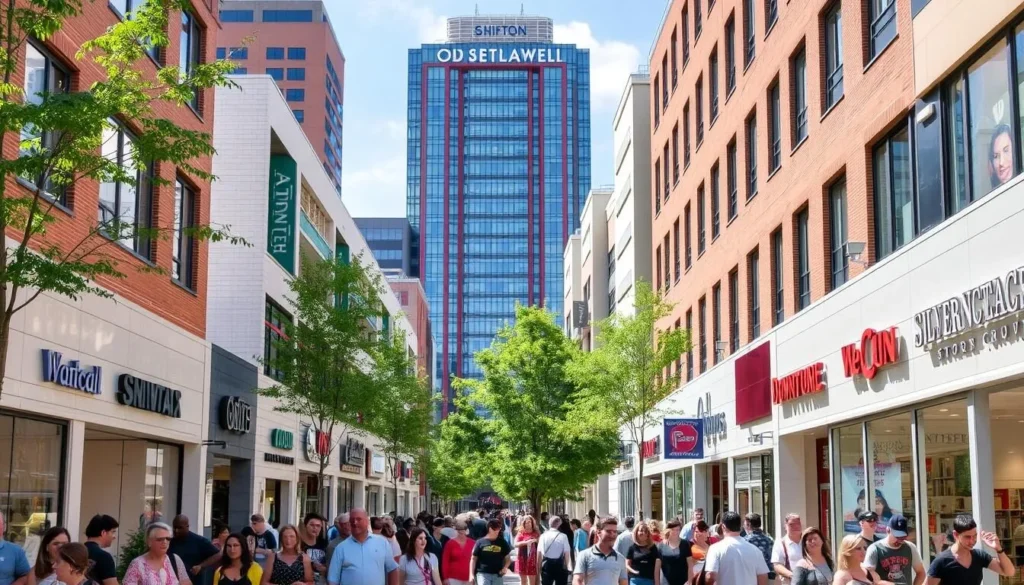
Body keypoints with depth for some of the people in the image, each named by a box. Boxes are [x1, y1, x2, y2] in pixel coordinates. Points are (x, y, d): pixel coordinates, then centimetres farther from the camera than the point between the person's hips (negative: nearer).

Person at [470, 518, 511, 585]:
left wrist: (505, 567, -7)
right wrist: (472, 574, -4)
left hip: (497, 575, 3)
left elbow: (507, 558, 12)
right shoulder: (480, 542, -2)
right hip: (483, 574, -3)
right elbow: (473, 559, 1)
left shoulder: (502, 542, 5)